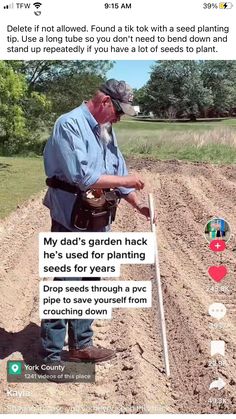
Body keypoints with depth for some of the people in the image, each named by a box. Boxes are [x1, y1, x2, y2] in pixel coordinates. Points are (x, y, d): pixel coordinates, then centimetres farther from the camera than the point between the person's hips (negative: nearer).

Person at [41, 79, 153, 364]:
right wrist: (125, 180, -16)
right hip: (71, 225, -9)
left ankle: (81, 345, 31)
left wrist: (138, 205, 11)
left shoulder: (106, 130, 11)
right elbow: (81, 177, -26)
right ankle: (51, 357, 10)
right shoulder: (70, 124, -17)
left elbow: (119, 170, 17)